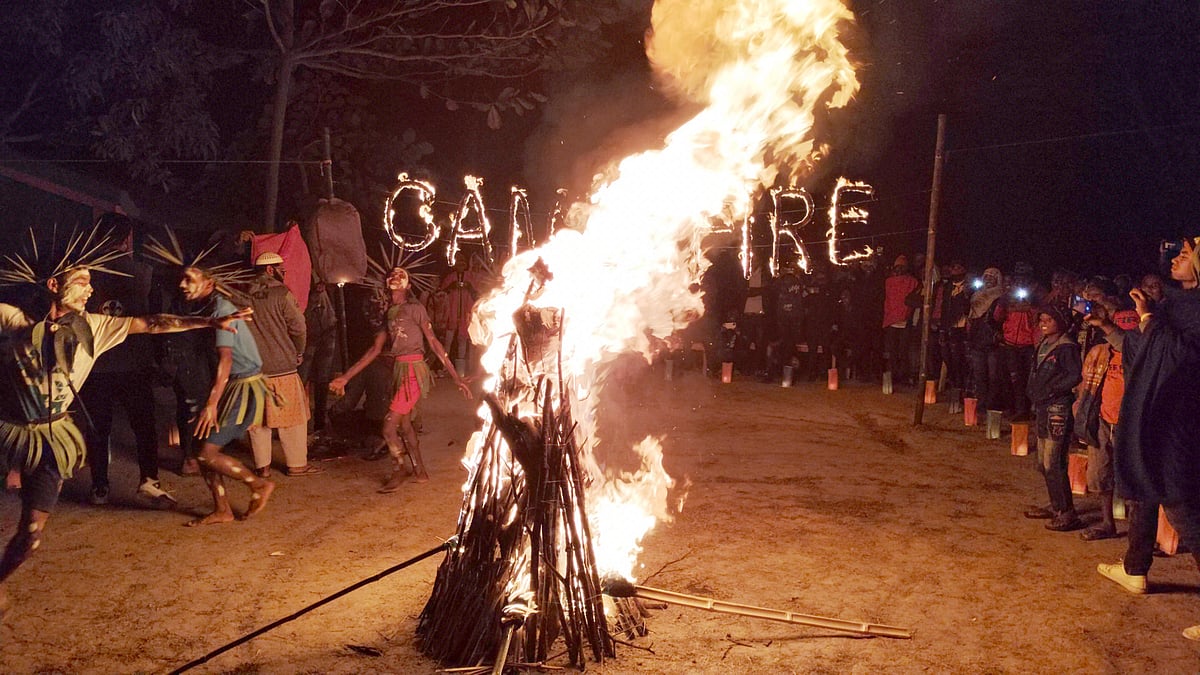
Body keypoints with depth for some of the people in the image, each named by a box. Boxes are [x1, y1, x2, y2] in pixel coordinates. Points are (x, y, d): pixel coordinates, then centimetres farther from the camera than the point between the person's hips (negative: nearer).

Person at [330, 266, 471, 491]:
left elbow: (434, 343, -9)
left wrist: (456, 377, -12)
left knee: (389, 428, -6)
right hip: (399, 371, 8)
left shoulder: (415, 308, -8)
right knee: (404, 424, 16)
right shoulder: (389, 313, 12)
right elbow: (375, 349, 12)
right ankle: (420, 472, 29)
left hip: (412, 371, -8)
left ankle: (398, 472, 15)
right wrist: (346, 377, 10)